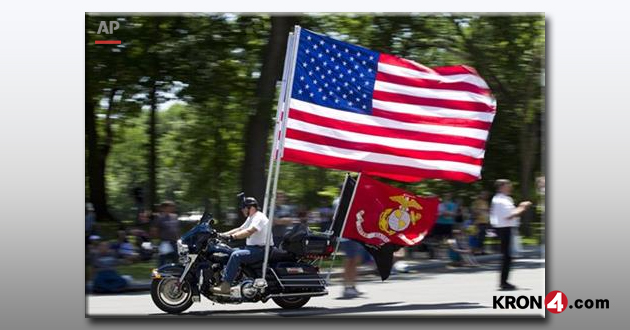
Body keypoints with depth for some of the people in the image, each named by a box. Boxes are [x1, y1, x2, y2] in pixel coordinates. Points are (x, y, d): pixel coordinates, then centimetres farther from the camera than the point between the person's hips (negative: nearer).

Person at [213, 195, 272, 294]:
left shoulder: (259, 218, -15)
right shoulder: (251, 218, 19)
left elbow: (249, 231, -30)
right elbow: (239, 229, 22)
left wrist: (232, 236, -39)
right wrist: (223, 234, 11)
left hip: (261, 250, -11)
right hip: (251, 247, 11)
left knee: (236, 255, -29)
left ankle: (225, 286, -33)